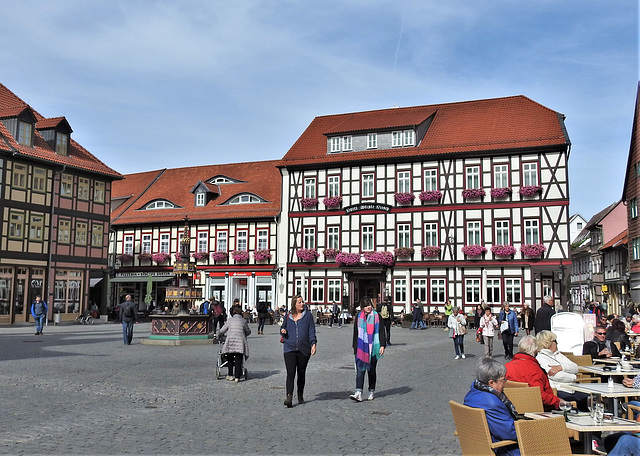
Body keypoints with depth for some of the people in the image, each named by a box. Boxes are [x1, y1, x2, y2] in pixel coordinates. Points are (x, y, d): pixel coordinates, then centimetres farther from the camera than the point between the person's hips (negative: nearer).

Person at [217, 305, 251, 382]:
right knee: (238, 360, 3)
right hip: (240, 342, 0)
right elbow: (248, 331, 25)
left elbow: (221, 331, 17)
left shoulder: (229, 320, 12)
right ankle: (237, 377, -1)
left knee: (230, 359, 16)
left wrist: (218, 335, 39)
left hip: (230, 341, 0)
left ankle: (230, 375, 17)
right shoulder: (244, 321, 13)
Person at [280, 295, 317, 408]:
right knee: (290, 373, -11)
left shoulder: (308, 315, 5)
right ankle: (289, 397, -16)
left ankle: (300, 396, 25)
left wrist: (313, 344, -9)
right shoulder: (288, 316, 10)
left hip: (303, 349, 0)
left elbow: (312, 330, 2)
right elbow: (283, 327, 23)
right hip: (290, 349, 0)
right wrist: (282, 331, -1)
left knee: (301, 373, 11)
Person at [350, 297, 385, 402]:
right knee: (360, 369, -9)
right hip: (361, 348, 2)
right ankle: (358, 393, -15)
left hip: (373, 348, -2)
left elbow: (381, 331, -2)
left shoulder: (376, 316, -1)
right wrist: (355, 346, 12)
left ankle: (372, 391, 24)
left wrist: (382, 345, -9)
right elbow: (355, 333, 13)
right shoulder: (358, 316, 7)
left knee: (371, 370, 9)